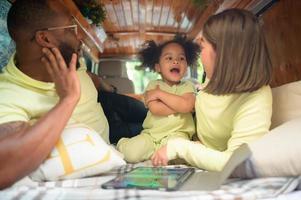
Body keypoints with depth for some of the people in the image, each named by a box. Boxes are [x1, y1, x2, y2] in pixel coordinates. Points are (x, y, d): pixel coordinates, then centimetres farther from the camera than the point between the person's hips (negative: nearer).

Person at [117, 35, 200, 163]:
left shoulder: (187, 86, 3)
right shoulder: (153, 84, 5)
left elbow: (186, 105, -20)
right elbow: (155, 109, -14)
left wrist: (159, 93, -14)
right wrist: (179, 105, -13)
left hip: (176, 133, -1)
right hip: (151, 133, 1)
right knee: (131, 154, -21)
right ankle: (124, 143, 16)